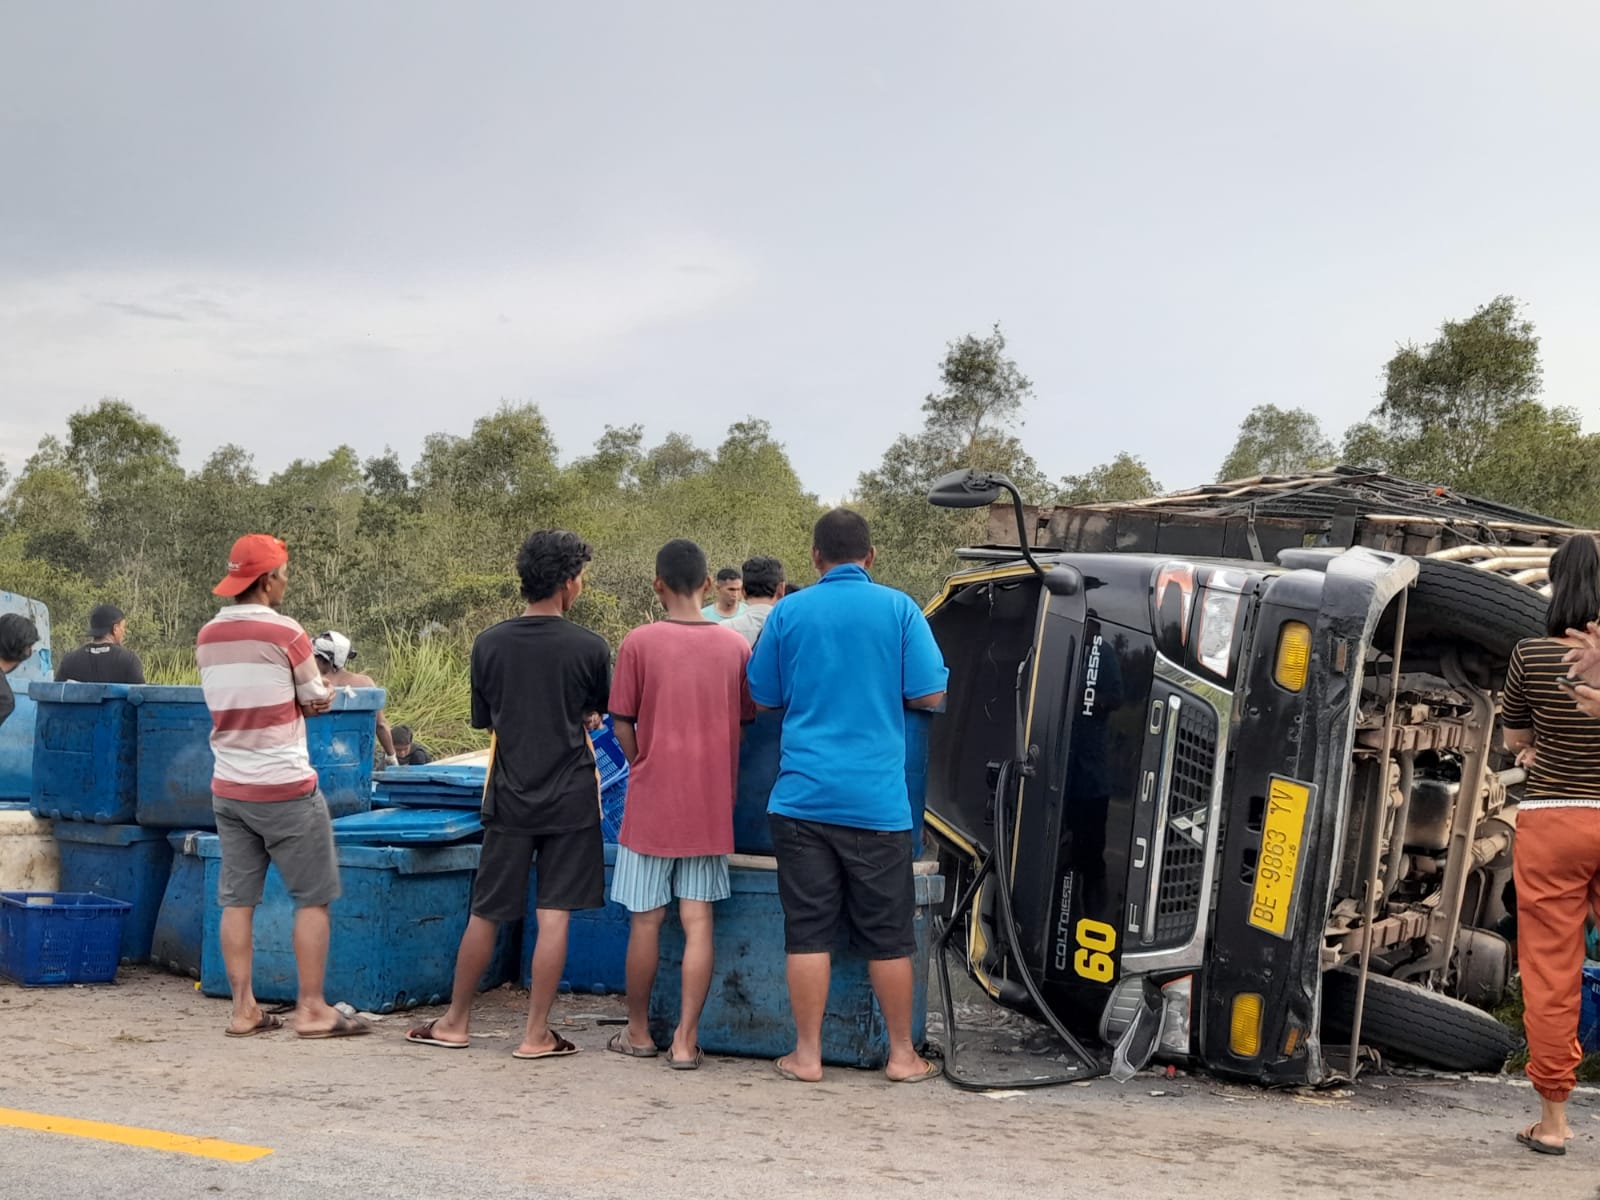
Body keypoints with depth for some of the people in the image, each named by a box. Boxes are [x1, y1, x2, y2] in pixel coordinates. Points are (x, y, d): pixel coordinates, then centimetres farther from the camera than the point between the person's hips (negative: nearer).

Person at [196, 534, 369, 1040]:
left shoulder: (208, 637, 6)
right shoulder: (284, 632, -13)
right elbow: (318, 702, -3)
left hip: (228, 788, 6)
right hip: (285, 789, -6)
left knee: (238, 899, 8)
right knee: (312, 898, 3)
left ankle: (243, 1009, 10)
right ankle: (312, 1008, 3)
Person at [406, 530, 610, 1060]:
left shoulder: (488, 644, -1)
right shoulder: (590, 648, -8)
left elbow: (484, 720, 10)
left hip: (509, 797, 2)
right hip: (570, 797, -2)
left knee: (486, 913, 12)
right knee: (554, 916, 1)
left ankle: (456, 1022, 23)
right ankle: (536, 1035, 4)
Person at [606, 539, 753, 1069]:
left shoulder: (639, 643, -8)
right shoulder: (735, 647, 0)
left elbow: (622, 724, -3)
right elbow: (743, 726, 7)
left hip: (652, 804, -2)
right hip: (711, 806, 2)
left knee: (646, 921, 8)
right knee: (698, 920, 3)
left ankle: (638, 1032, 21)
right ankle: (685, 1040, 2)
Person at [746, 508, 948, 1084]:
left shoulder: (789, 613, 4)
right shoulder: (898, 609, -1)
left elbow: (764, 697, 12)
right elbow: (930, 696, -1)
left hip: (803, 795, 1)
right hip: (877, 799, -1)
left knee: (808, 932, 5)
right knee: (887, 934, 7)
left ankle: (807, 1055, 9)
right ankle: (902, 1054, 16)